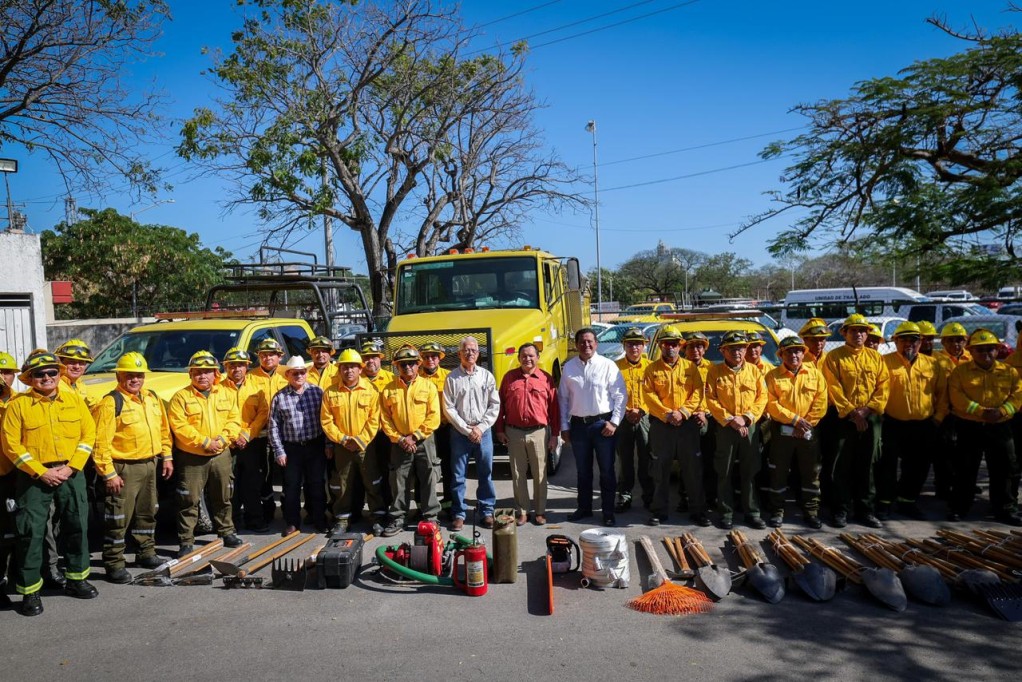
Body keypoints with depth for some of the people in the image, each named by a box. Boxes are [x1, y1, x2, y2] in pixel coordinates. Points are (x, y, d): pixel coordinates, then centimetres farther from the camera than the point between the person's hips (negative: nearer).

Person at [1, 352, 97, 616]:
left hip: (71, 473, 3)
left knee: (77, 526, 9)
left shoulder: (74, 399, 4)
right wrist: (41, 472, -13)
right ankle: (30, 590, 9)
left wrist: (70, 467, -8)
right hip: (33, 476, -3)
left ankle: (76, 579, 25)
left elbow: (89, 433, 2)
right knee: (30, 532, -2)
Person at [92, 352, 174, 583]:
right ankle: (114, 564, 8)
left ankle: (146, 553, 33)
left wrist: (166, 456, 14)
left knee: (147, 514, 19)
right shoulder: (111, 402, -14)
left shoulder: (152, 398, 10)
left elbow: (163, 429, 18)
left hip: (150, 464, 8)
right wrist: (108, 473, -19)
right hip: (124, 468, -7)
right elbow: (101, 442, -18)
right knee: (119, 519, -1)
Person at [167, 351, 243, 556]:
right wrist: (204, 442, -19)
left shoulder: (227, 394, 7)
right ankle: (186, 541, 9)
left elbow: (234, 420, 1)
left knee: (222, 498, 15)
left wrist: (221, 440, -14)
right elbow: (179, 426, -13)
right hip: (191, 458, -3)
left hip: (221, 455, 3)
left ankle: (227, 532, 30)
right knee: (189, 501, 0)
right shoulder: (181, 397, -4)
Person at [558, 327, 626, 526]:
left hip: (603, 423, -3)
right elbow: (563, 398, 7)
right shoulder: (568, 367, 4)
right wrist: (564, 426, 5)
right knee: (583, 471, 14)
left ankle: (608, 511, 16)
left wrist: (614, 422, -9)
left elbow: (620, 395, -4)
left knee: (607, 470, 5)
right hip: (578, 424, 3)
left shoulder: (608, 365, -4)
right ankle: (584, 508, 28)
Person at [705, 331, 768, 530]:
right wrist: (730, 419, -13)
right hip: (725, 428, -1)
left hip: (750, 427, 2)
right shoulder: (715, 372, 1)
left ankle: (752, 513, 17)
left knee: (750, 472, 7)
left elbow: (762, 397, 2)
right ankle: (726, 513, 12)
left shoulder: (754, 371, 7)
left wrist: (747, 417, -10)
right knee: (724, 473, 3)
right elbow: (711, 400, -4)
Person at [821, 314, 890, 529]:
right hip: (844, 419, -3)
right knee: (842, 466, 1)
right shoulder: (834, 357, 0)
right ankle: (841, 510, 10)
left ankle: (865, 510, 18)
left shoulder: (875, 357, 10)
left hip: (871, 419, 3)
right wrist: (852, 412, -14)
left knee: (867, 466, 8)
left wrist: (867, 409, -10)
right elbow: (834, 388, -7)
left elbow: (884, 386, 3)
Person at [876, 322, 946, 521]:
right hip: (894, 425, -4)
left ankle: (908, 501, 29)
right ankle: (884, 503, 15)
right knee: (888, 466, 3)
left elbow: (942, 393, 10)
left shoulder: (933, 364, 6)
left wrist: (938, 417, 5)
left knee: (919, 466, 13)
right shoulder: (885, 362, -5)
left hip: (924, 426, 4)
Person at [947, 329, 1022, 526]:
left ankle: (1005, 509, 21)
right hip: (969, 427, -2)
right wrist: (980, 411, -21)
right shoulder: (961, 371, -1)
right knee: (965, 470, 5)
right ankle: (959, 508, 16)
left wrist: (1002, 412, -18)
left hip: (1000, 428, 2)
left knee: (1003, 470, 8)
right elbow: (956, 397, -10)